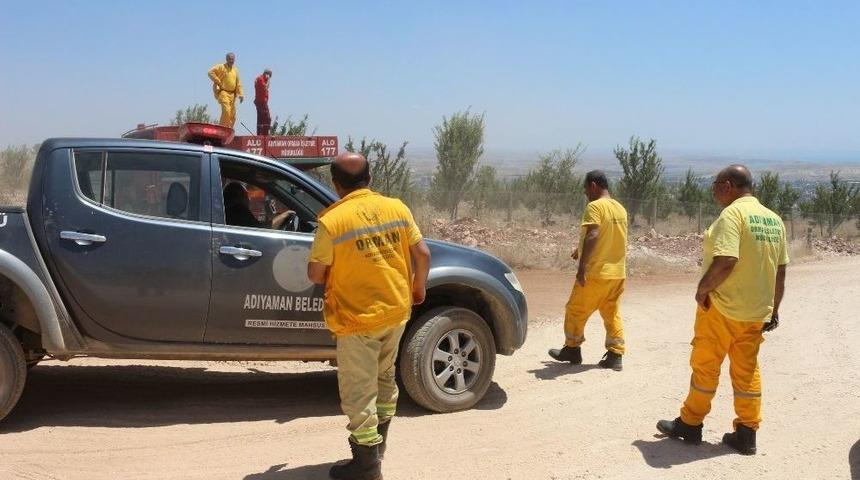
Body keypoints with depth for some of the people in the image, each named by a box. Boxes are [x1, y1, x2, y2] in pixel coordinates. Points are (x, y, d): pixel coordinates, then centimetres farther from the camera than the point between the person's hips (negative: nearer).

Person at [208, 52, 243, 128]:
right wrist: (218, 82, -11)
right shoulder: (221, 67, -2)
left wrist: (240, 94, 7)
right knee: (226, 110, -21)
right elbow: (211, 72, -10)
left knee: (232, 115, 6)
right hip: (223, 92, -7)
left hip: (232, 94, 7)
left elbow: (238, 84, 17)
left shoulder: (235, 70, 16)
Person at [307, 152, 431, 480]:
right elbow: (422, 254, 1)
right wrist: (418, 287, 18)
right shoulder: (397, 208, -3)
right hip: (397, 310, 6)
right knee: (384, 377, 24)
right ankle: (378, 442, 39)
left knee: (359, 392, 5)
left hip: (358, 318, -6)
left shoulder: (332, 221, -17)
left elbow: (315, 275, -11)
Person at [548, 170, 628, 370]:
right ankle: (615, 356, 8)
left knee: (576, 310, 8)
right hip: (617, 272, 8)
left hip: (596, 272, -7)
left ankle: (572, 349, 18)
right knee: (612, 314, 11)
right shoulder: (620, 209, 13)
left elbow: (592, 237, -25)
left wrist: (582, 267, -25)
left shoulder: (595, 206, -13)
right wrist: (582, 250, 29)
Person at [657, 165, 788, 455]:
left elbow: (725, 262, -27)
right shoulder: (774, 220, 8)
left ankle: (690, 425, 19)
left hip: (722, 308, -7)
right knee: (747, 371, 13)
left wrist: (703, 288, -13)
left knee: (705, 366, 7)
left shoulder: (733, 213, -16)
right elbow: (781, 271, 11)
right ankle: (746, 434, 17)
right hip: (757, 312, 7)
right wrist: (773, 310, 18)